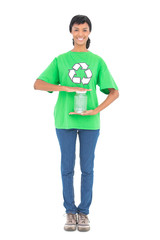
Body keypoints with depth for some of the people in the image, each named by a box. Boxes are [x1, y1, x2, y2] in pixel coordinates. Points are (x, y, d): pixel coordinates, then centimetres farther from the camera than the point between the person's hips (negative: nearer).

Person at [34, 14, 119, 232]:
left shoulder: (97, 61, 6)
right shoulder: (61, 60, 5)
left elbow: (114, 92, 2)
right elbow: (37, 84, -3)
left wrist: (96, 110, -13)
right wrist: (67, 88, -16)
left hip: (90, 122, 0)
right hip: (65, 120, 0)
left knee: (87, 167, 5)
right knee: (67, 166, 5)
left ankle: (84, 211, 17)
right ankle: (70, 211, 17)